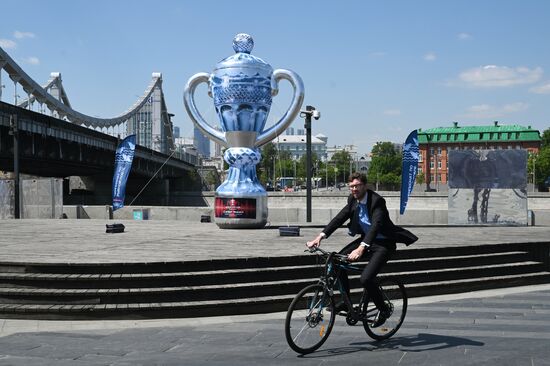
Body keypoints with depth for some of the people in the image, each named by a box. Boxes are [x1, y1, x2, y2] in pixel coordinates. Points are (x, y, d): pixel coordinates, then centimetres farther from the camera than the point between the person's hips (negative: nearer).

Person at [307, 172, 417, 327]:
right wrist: (320, 236, -15)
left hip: (383, 244, -7)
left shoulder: (377, 201, -24)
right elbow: (339, 218, -2)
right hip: (366, 239, 8)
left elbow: (376, 225, -37)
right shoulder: (353, 200, -1)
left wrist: (361, 248, -50)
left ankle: (383, 310, 4)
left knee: (366, 279, -23)